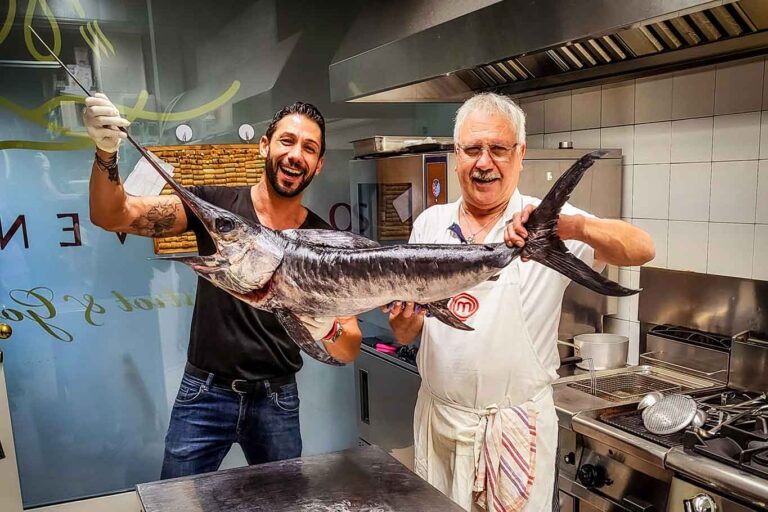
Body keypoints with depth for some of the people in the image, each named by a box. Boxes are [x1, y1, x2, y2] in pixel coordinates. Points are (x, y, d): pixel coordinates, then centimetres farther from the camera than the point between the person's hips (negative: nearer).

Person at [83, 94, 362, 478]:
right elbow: (111, 216, -12)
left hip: (276, 401, 1)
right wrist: (106, 152, -30)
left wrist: (328, 331, -28)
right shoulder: (215, 205, -6)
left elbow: (350, 350, -5)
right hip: (205, 394, -1)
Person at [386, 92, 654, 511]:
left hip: (514, 426, -3)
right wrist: (403, 322, -16)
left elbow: (641, 249, -24)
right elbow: (407, 333, 8)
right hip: (437, 417, 4)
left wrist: (571, 226, -42)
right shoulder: (429, 222, 2)